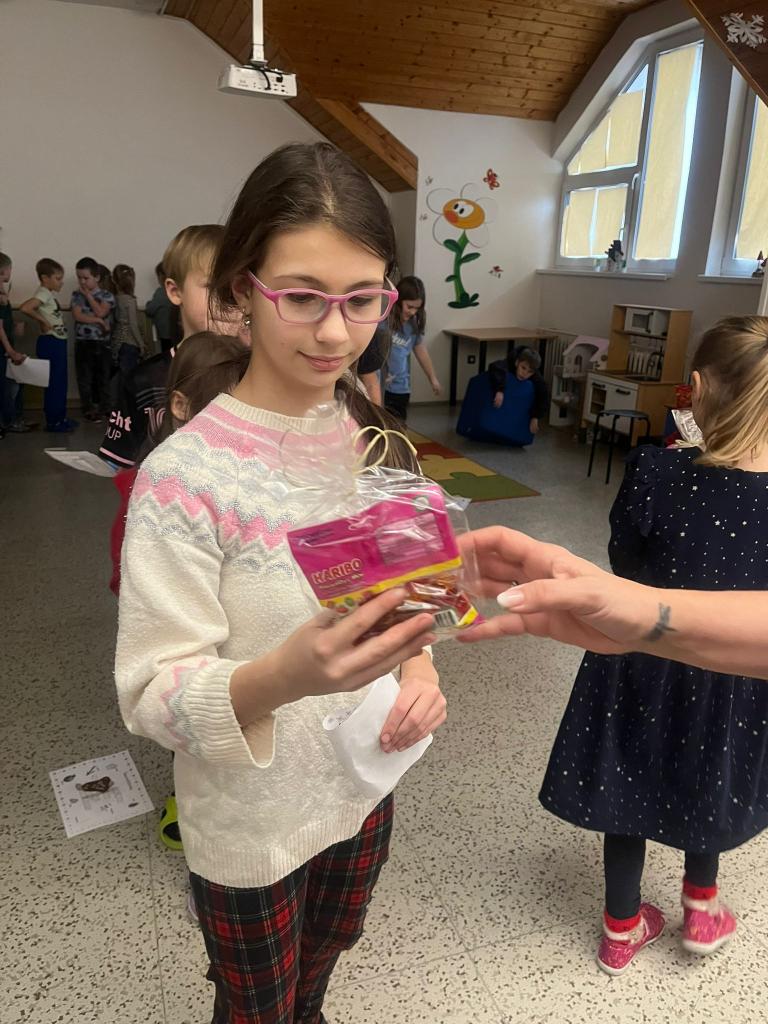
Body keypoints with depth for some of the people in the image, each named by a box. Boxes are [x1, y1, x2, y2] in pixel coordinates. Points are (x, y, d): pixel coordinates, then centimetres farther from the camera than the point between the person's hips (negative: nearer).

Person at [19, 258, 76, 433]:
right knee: (54, 383, -3)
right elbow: (25, 307, -32)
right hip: (50, 343, -9)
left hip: (58, 343, 9)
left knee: (61, 382, 15)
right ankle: (53, 422, 5)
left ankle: (60, 418, 24)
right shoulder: (43, 294, -16)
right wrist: (43, 321, -22)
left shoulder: (50, 294, 12)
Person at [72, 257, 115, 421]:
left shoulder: (107, 295, 0)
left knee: (103, 376, 8)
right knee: (85, 378, 4)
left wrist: (88, 294, -9)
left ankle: (104, 407, 20)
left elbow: (101, 312, -16)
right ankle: (88, 408, 13)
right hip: (83, 342, 0)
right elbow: (77, 316, -11)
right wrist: (99, 321, -15)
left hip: (102, 342, 0)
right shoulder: (77, 295, 3)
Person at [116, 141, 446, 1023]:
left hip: (364, 787, 5)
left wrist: (418, 664, -15)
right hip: (250, 828, -5)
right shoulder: (185, 476, -26)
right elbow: (152, 695, -24)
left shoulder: (377, 444, -7)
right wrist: (283, 677, -42)